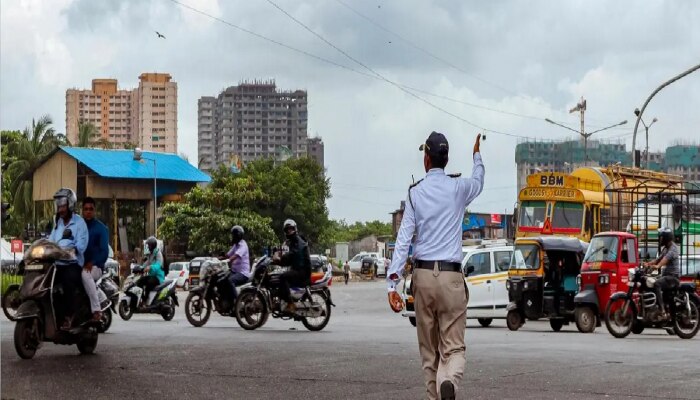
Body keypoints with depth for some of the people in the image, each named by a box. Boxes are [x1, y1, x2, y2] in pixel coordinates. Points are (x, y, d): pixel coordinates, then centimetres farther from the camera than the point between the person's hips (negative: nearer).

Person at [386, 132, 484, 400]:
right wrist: (477, 155, 47)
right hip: (451, 276, -1)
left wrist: (393, 282, -8)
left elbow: (404, 239, -6)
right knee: (453, 347, -4)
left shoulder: (415, 192, 1)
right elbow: (478, 183, 27)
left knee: (429, 350, 12)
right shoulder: (458, 188, 1)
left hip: (423, 275, 1)